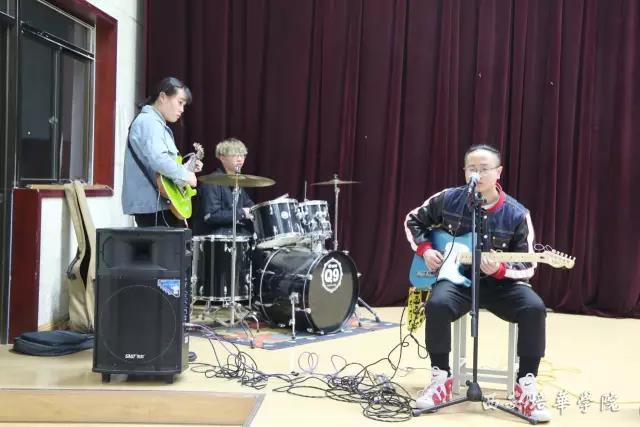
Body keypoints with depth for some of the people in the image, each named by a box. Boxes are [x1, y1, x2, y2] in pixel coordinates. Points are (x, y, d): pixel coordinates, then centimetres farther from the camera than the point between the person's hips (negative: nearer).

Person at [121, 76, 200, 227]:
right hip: (152, 204, -11)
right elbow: (157, 159, -28)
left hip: (156, 202, 11)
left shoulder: (158, 124, 21)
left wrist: (187, 168, 17)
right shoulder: (148, 122, -13)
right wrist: (185, 175, -19)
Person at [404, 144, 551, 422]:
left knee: (534, 308, -28)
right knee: (437, 305, -33)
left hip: (499, 282, 0)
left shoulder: (516, 214, -7)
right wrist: (425, 249, -4)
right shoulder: (448, 199, -3)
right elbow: (413, 220, 13)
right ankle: (441, 380, -13)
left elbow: (527, 266, -4)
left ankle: (526, 386, -13)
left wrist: (500, 270, -24)